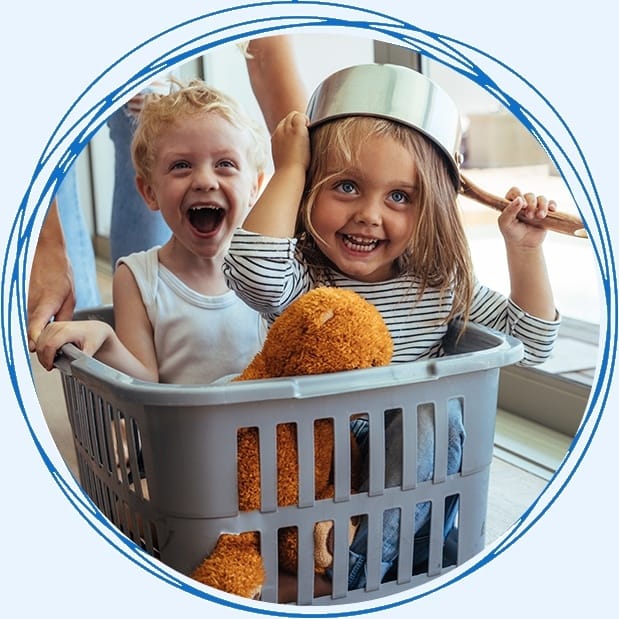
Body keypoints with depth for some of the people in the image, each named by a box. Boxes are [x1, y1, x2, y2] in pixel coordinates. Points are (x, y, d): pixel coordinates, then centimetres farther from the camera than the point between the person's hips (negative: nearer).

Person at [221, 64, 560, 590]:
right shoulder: (301, 279, -14)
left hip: (416, 467, 3)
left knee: (437, 413, -26)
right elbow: (251, 271, -39)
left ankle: (359, 575, -23)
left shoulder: (442, 284, -2)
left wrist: (524, 249, -5)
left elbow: (531, 341, 8)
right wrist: (290, 169, -27)